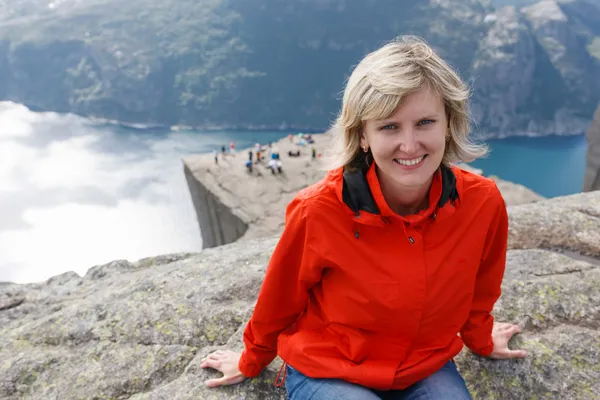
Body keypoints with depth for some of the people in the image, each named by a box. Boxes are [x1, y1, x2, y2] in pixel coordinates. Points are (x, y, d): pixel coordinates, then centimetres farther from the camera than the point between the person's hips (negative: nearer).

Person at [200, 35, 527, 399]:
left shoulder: (484, 202, -19)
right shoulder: (319, 211, -28)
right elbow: (280, 296, -7)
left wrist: (481, 339, 23)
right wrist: (252, 362, 11)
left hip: (427, 369, 3)